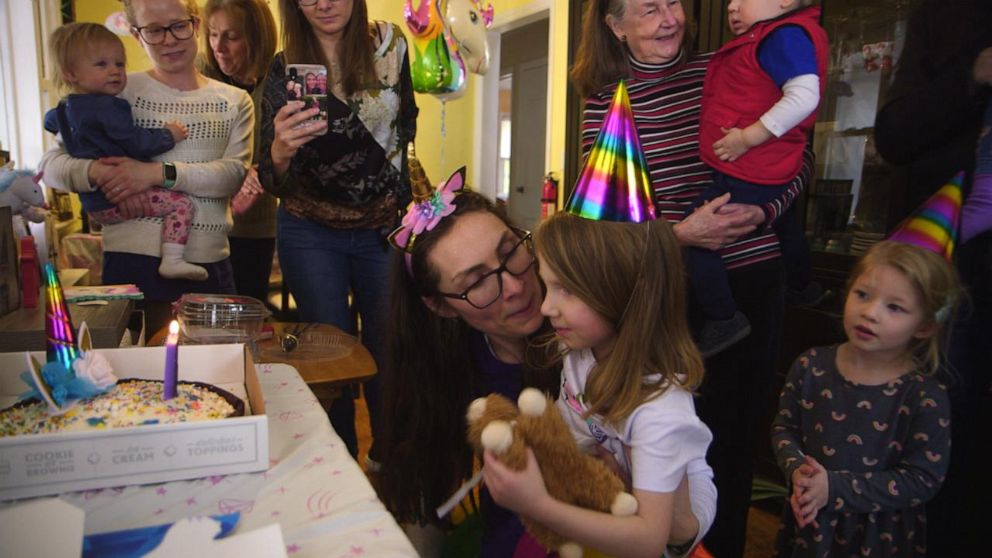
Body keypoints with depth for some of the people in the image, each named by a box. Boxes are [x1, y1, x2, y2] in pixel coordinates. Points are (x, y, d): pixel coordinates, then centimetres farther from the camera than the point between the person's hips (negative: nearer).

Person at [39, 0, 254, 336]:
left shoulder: (235, 101, 9)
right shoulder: (118, 93, 4)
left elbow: (234, 174, -6)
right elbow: (51, 164, 2)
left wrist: (158, 173, -19)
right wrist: (98, 172, -19)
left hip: (209, 262, 2)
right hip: (133, 259, -2)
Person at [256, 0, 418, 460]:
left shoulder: (390, 46, -4)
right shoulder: (283, 70, -6)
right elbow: (274, 184, -9)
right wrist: (280, 151, -31)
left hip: (383, 229, 1)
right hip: (311, 234, 0)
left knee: (388, 352, 3)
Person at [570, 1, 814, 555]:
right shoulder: (604, 101, -1)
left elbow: (801, 159, 6)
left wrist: (763, 211, -12)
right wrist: (679, 233, -19)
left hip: (754, 276, 2)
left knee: (741, 425, 13)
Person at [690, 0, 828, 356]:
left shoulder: (786, 35, -18)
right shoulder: (766, 39, 12)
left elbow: (804, 96, -30)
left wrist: (749, 137, -30)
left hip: (747, 176, -11)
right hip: (769, 171, 11)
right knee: (780, 221, 33)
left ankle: (723, 320, -4)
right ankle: (801, 284, 60)